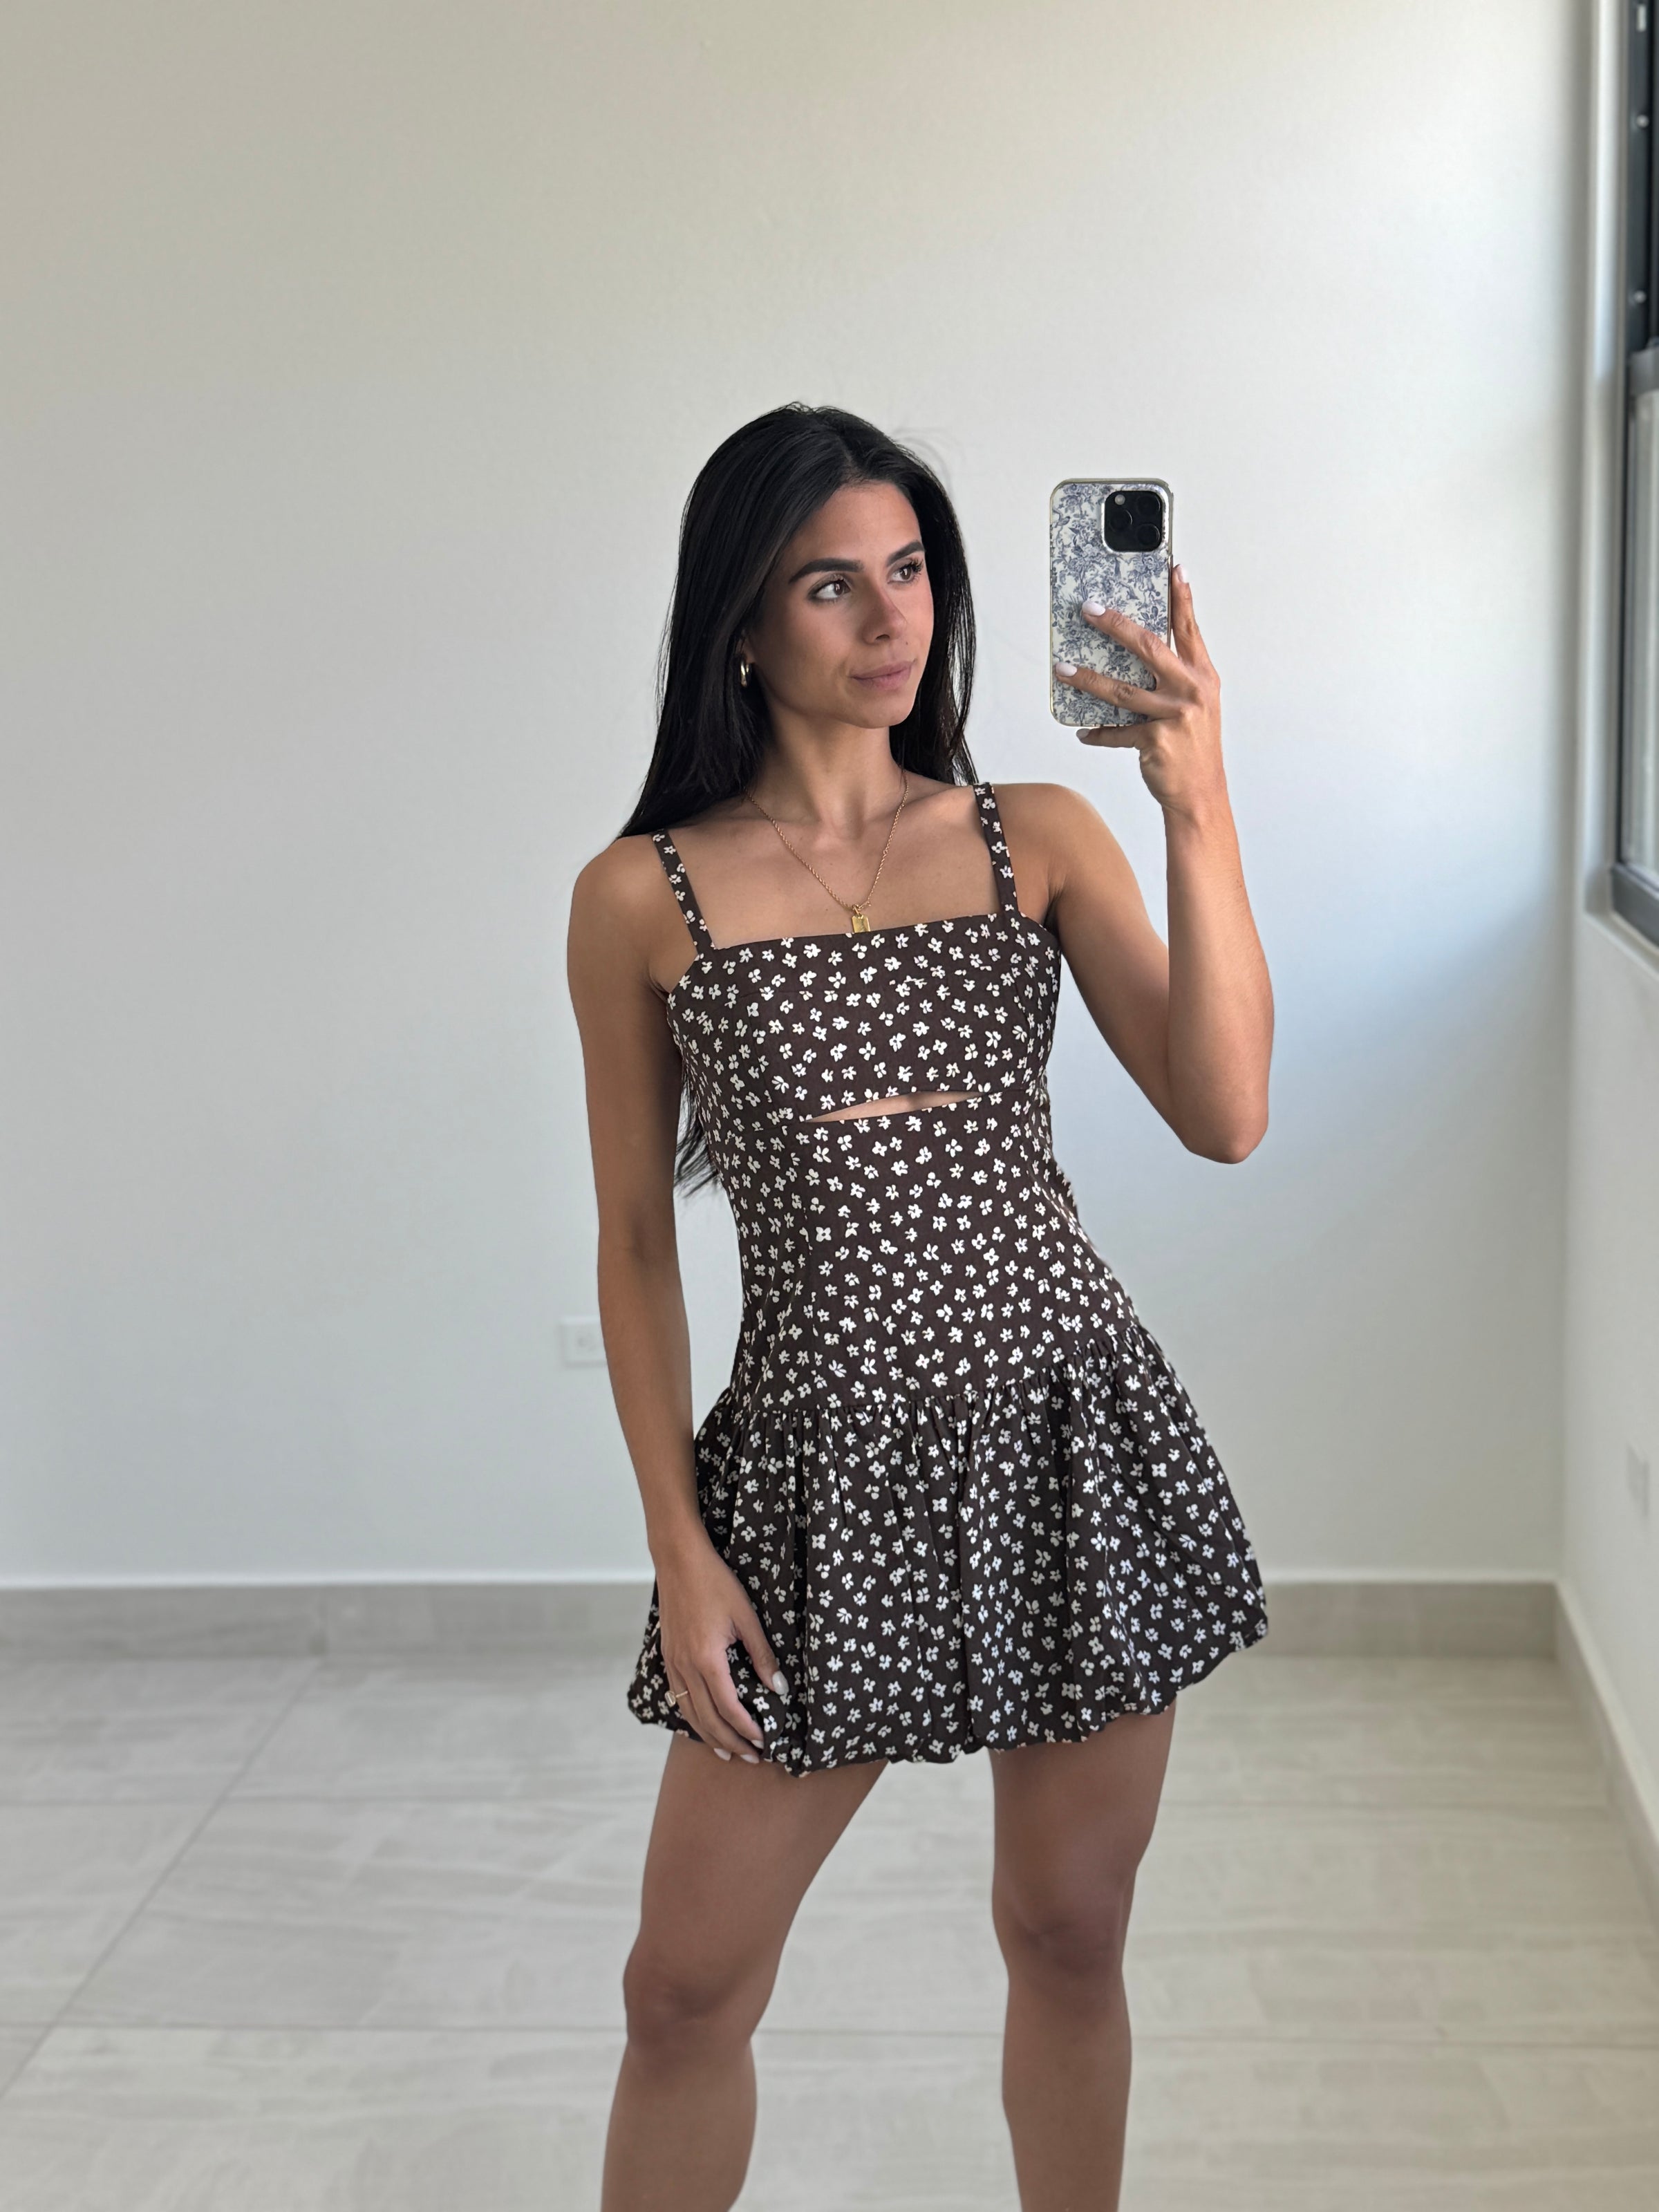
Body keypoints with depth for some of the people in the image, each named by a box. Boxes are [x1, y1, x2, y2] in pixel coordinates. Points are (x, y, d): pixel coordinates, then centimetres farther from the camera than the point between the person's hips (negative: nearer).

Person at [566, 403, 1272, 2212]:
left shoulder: (1039, 836, 2)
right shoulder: (641, 897, -2)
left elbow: (1226, 1116, -9)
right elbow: (635, 1245, 2)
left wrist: (1196, 806, -17)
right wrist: (679, 1549, -3)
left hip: (1077, 1441, 1)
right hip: (825, 1468, -1)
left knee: (1069, 1937, 15)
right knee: (684, 1985, 6)